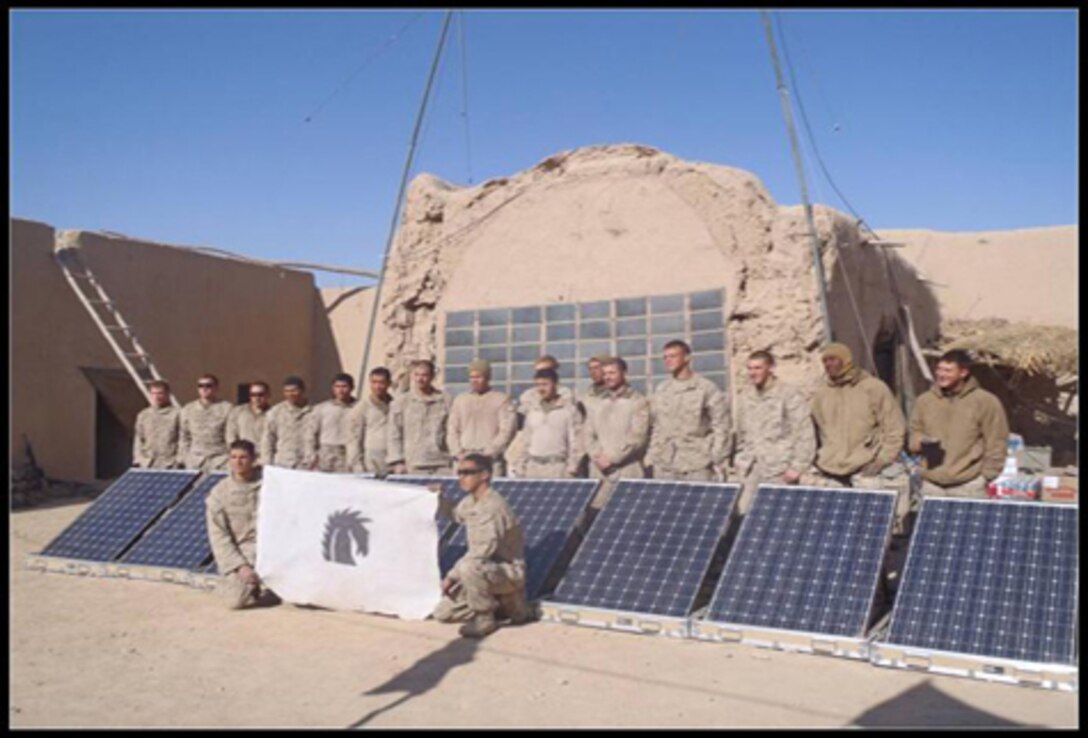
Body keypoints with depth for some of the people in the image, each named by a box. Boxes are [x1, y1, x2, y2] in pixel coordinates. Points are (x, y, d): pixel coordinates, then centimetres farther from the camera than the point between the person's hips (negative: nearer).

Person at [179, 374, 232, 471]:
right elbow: (184, 437, 15)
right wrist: (182, 459, 8)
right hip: (194, 461, 3)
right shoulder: (188, 410, 12)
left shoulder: (227, 408, 0)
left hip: (220, 460, -3)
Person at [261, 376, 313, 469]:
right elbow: (268, 441, 7)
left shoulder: (313, 412, 1)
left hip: (306, 468, -1)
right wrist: (268, 465, 2)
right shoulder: (276, 412, 6)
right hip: (281, 466, 1)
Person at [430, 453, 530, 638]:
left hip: (509, 571, -9)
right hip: (485, 571, 9)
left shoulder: (493, 506, -24)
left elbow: (484, 549, -28)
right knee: (443, 613, 4)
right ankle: (505, 603, 15)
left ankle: (484, 619, -14)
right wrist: (440, 499, 9)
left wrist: (452, 576, -22)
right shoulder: (470, 501, 6)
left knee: (469, 567, -38)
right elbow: (456, 515, 29)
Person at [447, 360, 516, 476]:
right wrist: (458, 452, -1)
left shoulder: (502, 399, 4)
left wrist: (488, 453, -11)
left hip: (492, 460, -3)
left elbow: (507, 430, -3)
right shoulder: (460, 400, 17)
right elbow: (452, 430, 14)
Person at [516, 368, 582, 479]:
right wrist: (521, 469, 12)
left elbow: (575, 440, -4)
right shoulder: (532, 412, 16)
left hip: (557, 467, -5)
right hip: (533, 467, 5)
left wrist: (572, 468, -12)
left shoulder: (569, 409, 1)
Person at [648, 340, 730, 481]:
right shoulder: (661, 390, 13)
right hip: (664, 467, 5)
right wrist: (652, 457, 10)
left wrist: (719, 461, -7)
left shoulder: (706, 388, -2)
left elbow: (721, 427, -3)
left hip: (697, 467, -4)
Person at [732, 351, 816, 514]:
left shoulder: (789, 396, -8)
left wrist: (797, 466, -12)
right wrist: (740, 458, 14)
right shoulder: (744, 397, 10)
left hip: (779, 471, -6)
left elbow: (805, 435, -9)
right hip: (751, 470, 6)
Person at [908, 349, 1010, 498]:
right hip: (931, 485, 4)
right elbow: (914, 432, 20)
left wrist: (986, 476, -6)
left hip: (969, 487, -4)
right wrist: (919, 442, -2)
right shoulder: (925, 400, 9)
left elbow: (996, 443, -2)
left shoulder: (986, 401, -3)